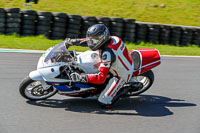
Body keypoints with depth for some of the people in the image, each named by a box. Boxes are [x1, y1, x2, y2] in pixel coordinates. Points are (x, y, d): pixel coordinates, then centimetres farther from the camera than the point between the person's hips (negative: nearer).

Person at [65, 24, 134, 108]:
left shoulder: (107, 53, -37)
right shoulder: (111, 38, -12)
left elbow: (101, 78, -38)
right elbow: (91, 40, 6)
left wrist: (80, 78, -37)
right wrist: (73, 41, 2)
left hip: (121, 76, -9)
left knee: (104, 103, -11)